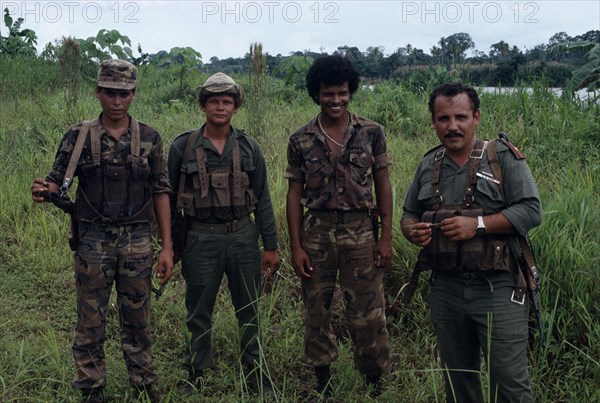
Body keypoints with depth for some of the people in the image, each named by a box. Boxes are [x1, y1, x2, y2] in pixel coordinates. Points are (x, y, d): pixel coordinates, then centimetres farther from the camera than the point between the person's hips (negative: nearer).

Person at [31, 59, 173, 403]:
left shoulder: (150, 138, 1)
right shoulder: (78, 137, -1)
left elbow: (161, 193, 2)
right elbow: (58, 183, -1)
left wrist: (167, 246, -2)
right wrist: (43, 191, -27)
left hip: (137, 242, 0)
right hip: (93, 242, 0)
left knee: (137, 319, 12)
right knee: (91, 321, 9)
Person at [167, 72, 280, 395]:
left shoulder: (248, 147, 2)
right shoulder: (182, 147, -2)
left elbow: (262, 200, 5)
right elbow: (170, 198, 4)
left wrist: (271, 246, 2)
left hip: (243, 238, 2)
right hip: (201, 240, -1)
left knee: (249, 311, 12)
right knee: (199, 313, 10)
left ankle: (254, 369, 29)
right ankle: (194, 373, 27)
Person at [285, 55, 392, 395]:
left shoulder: (371, 132, 1)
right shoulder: (301, 140, 1)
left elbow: (383, 185, 3)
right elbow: (295, 193, 3)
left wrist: (386, 236, -2)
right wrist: (295, 246, -2)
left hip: (360, 231, -1)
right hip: (316, 232, 1)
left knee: (368, 313, 2)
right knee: (317, 310, 11)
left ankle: (375, 381, 21)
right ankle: (322, 381, 28)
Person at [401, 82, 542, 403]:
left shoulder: (503, 157, -5)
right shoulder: (428, 165, 9)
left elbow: (531, 210, -11)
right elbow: (409, 214, 18)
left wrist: (478, 224, -20)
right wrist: (412, 230, -6)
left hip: (496, 289, -4)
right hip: (445, 289, 5)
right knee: (456, 377, 17)